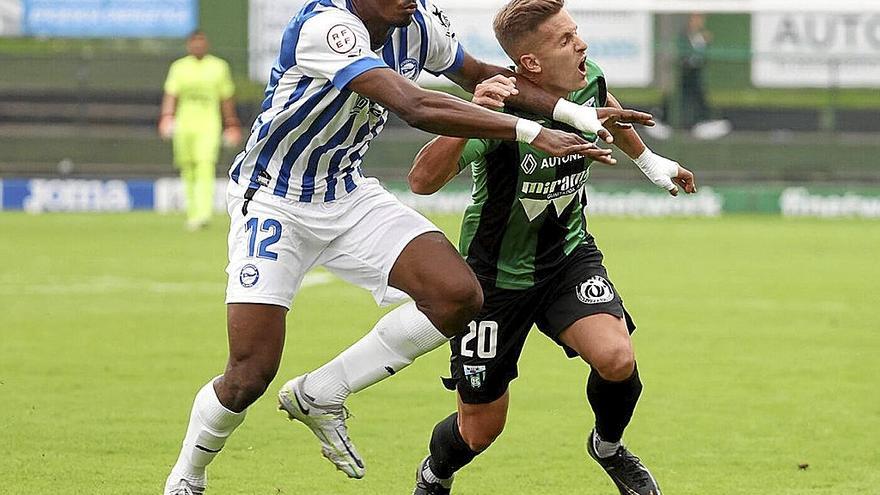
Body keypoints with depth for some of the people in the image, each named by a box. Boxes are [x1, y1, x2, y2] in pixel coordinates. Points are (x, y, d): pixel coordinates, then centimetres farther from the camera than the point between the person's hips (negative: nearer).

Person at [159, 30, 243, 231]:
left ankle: (203, 213, -27)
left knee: (205, 168, -17)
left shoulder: (218, 67, 9)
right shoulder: (179, 67, 10)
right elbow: (171, 94, 2)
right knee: (188, 170, 3)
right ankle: (192, 212, 18)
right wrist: (167, 117, -13)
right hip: (184, 125, 2)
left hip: (209, 125, -2)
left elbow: (226, 99, 14)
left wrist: (231, 125, 14)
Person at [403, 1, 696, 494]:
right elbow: (422, 181, -41)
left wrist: (648, 159, 29)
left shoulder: (588, 81, -12)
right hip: (496, 276, -4)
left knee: (616, 360, -24)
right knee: (479, 431, 5)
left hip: (568, 255, 4)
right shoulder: (500, 109, -29)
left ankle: (609, 446, 10)